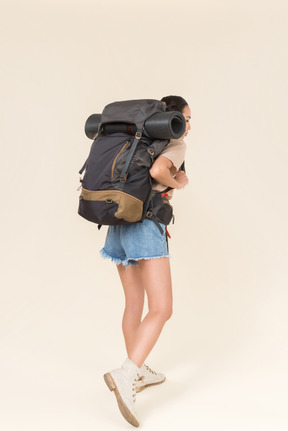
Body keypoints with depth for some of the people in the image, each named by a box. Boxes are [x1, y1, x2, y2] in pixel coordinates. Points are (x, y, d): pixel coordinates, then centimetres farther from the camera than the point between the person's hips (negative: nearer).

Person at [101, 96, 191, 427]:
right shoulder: (177, 145, -2)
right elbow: (157, 172, -22)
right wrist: (176, 183, -1)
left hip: (120, 225, 9)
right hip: (146, 228, -9)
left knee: (134, 303, 18)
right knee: (162, 310, -10)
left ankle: (138, 373, 29)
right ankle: (124, 377, -26)